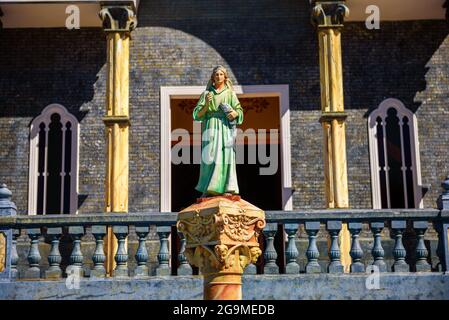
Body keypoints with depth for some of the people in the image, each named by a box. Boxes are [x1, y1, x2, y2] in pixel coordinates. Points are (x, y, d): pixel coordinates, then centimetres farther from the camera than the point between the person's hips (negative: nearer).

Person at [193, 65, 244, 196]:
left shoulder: (230, 93, 12)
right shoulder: (206, 93, 12)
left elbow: (239, 110, 6)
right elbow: (198, 114, 6)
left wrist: (234, 113, -16)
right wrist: (206, 105, -12)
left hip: (226, 128, 0)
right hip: (211, 128, 0)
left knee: (225, 156, -10)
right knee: (209, 156, -7)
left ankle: (227, 189, -11)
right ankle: (207, 189, -3)